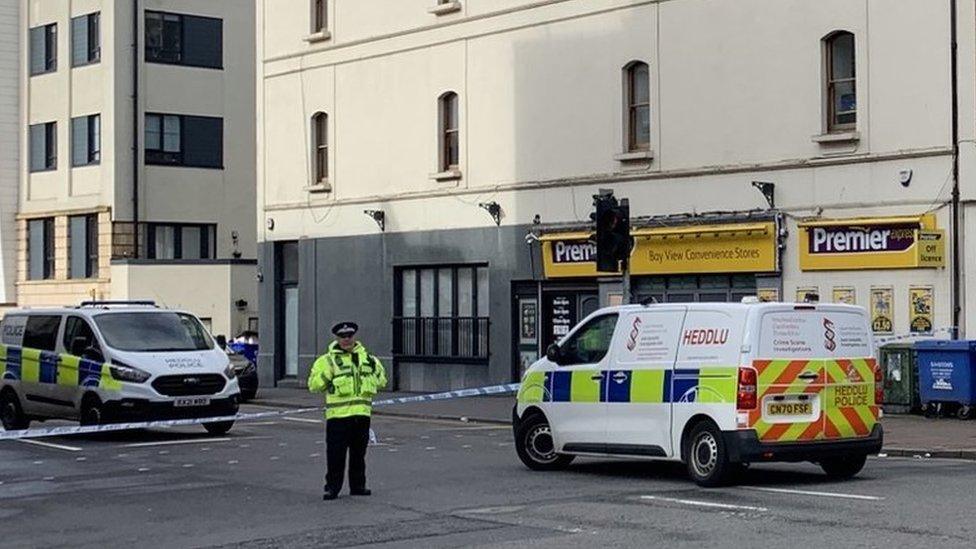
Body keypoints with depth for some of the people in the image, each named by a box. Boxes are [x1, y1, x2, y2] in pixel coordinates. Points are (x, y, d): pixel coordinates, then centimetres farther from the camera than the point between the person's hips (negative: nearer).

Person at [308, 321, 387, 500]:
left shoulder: (366, 358, 14)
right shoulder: (327, 360, 1)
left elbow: (381, 380, 24)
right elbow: (313, 384, -3)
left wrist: (374, 369, 5)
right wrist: (327, 376, -17)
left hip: (362, 413, 4)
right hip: (338, 414, -4)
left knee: (358, 452, 11)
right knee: (336, 453, -4)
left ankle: (358, 486, 21)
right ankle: (332, 487, 3)